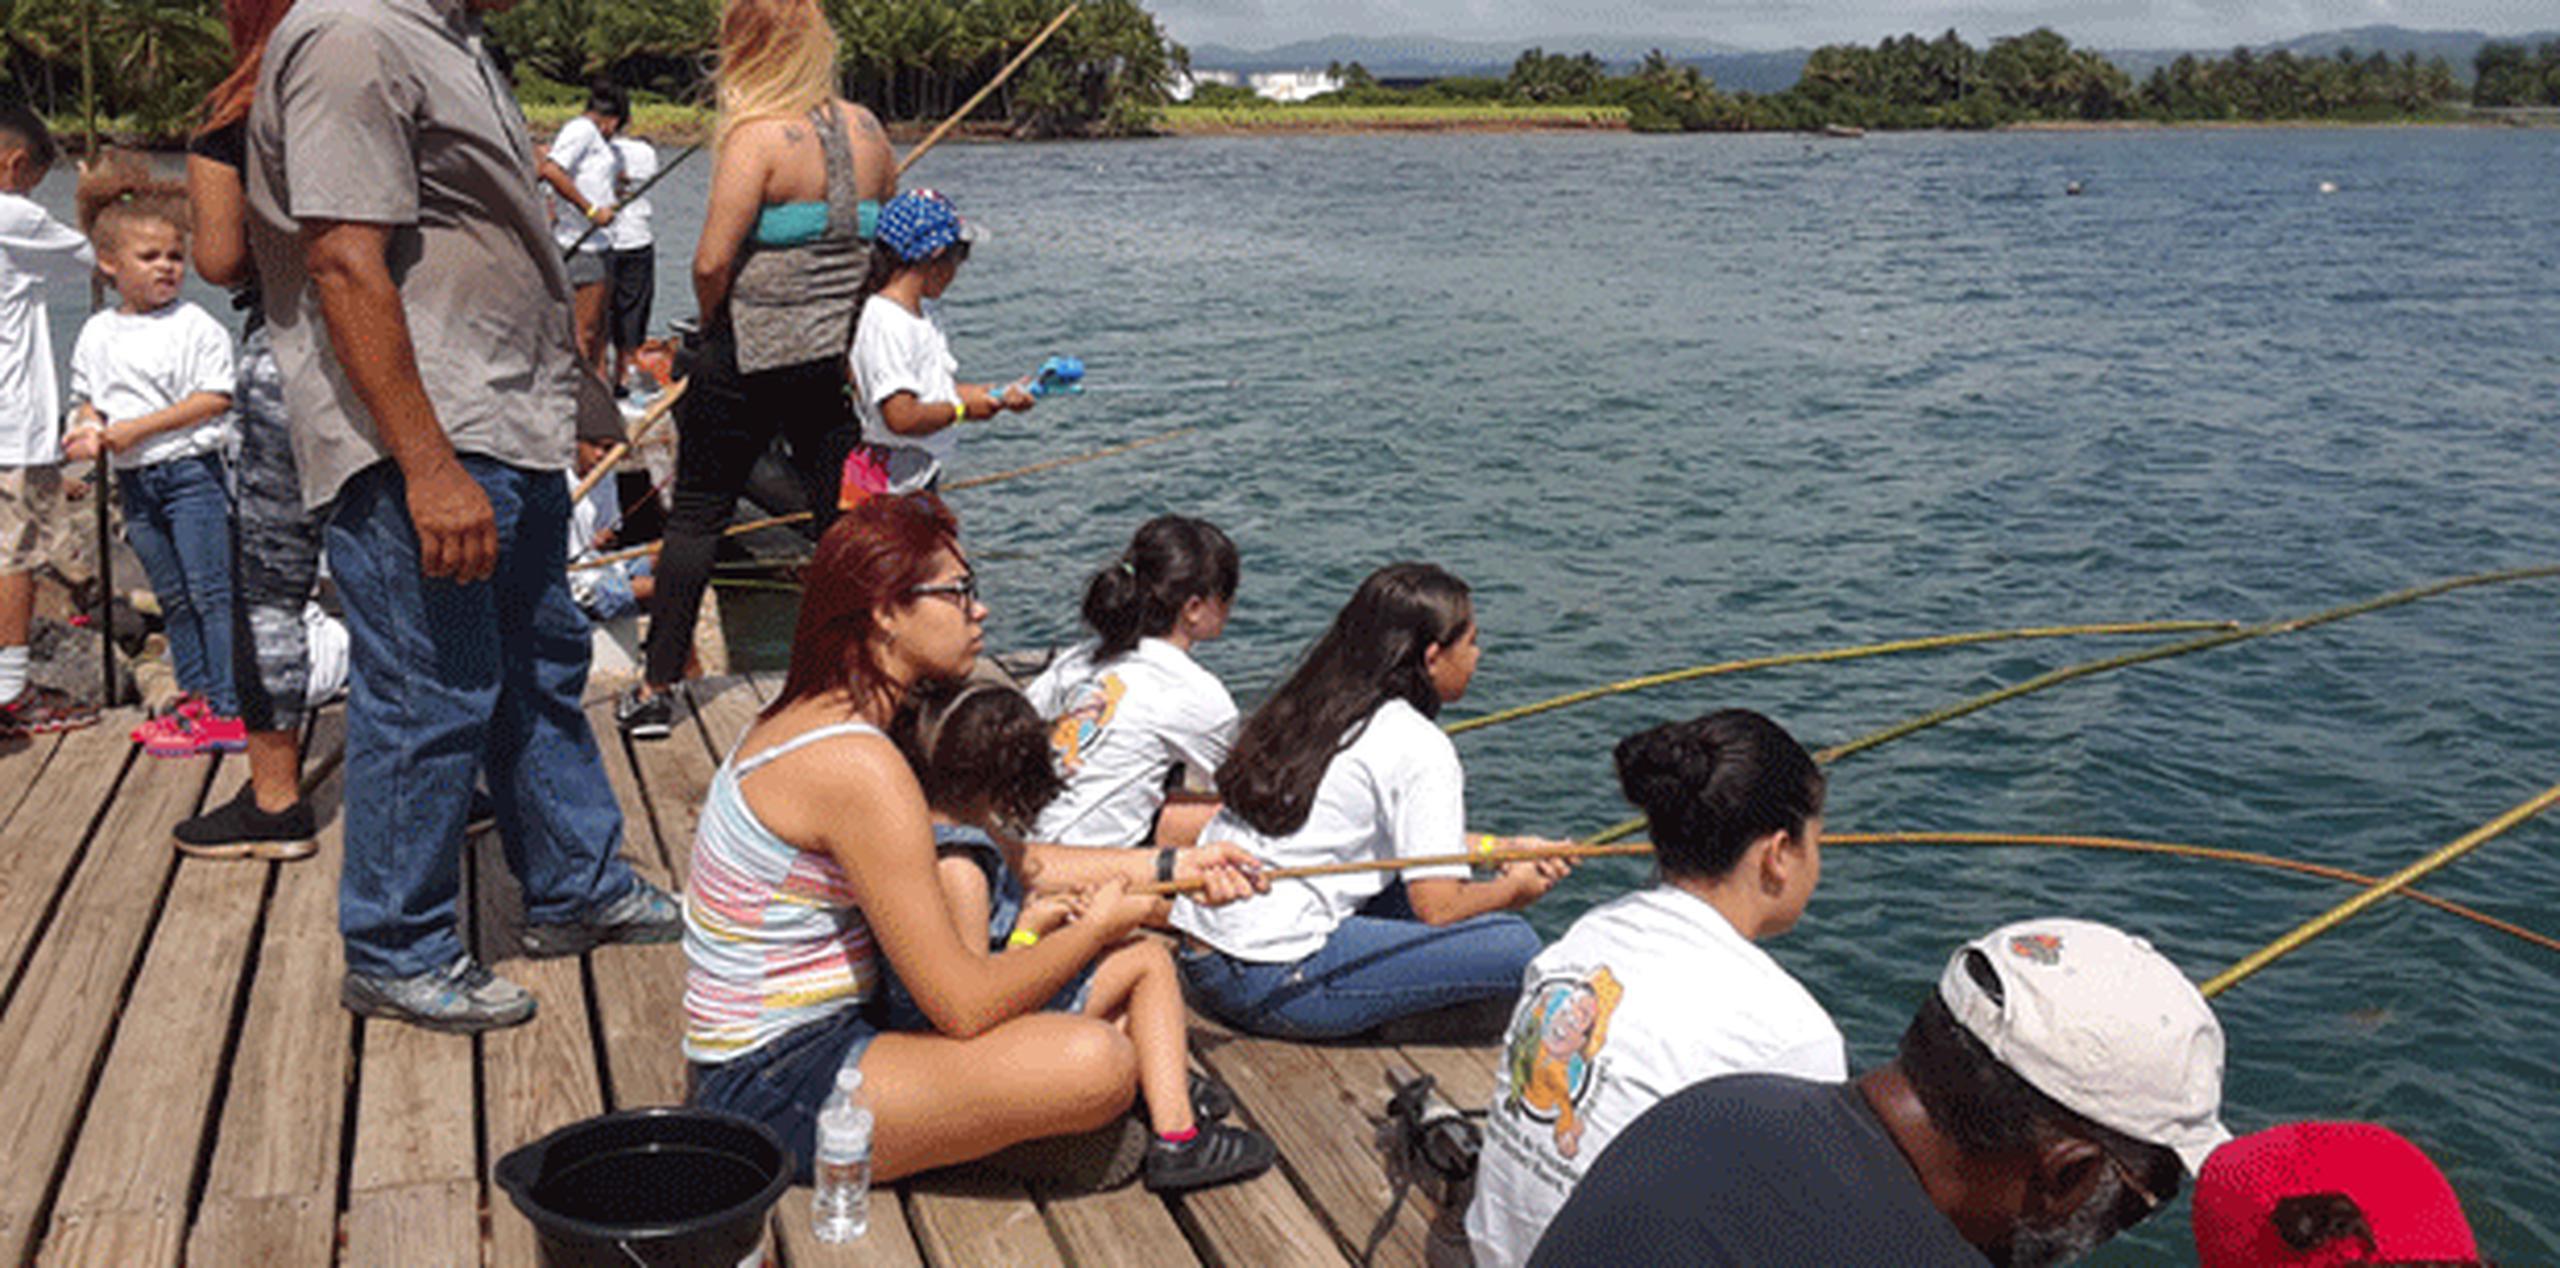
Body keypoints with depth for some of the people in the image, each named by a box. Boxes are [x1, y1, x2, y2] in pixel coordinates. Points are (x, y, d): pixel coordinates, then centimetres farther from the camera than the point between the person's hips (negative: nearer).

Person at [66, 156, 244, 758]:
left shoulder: (196, 326, -6)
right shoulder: (97, 333, 11)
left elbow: (215, 398, -12)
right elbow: (89, 398, 19)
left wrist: (137, 429, -15)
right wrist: (90, 431, -3)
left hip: (190, 469, -6)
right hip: (133, 478, 6)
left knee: (210, 590, -6)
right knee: (172, 597, 12)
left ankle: (227, 710, -4)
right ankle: (195, 700, 20)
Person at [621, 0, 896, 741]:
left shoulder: (758, 137, -14)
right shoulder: (866, 130, 4)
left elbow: (711, 262, -18)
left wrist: (711, 323, 1)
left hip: (750, 356, -5)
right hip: (843, 355, 5)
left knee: (696, 517, 8)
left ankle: (656, 690, 12)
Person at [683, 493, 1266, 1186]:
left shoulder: (810, 715, 7)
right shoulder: (857, 765, -24)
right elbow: (963, 1006, -23)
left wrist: (1163, 865, 11)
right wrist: (1097, 927, -7)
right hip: (776, 1090, -10)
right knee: (1099, 1063, -25)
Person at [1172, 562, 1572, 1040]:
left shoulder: (1311, 710, 14)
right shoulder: (1420, 748, -10)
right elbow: (1437, 908, -11)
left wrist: (1504, 849, 26)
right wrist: (1514, 890, 9)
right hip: (1275, 984, -9)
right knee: (1514, 945, -7)